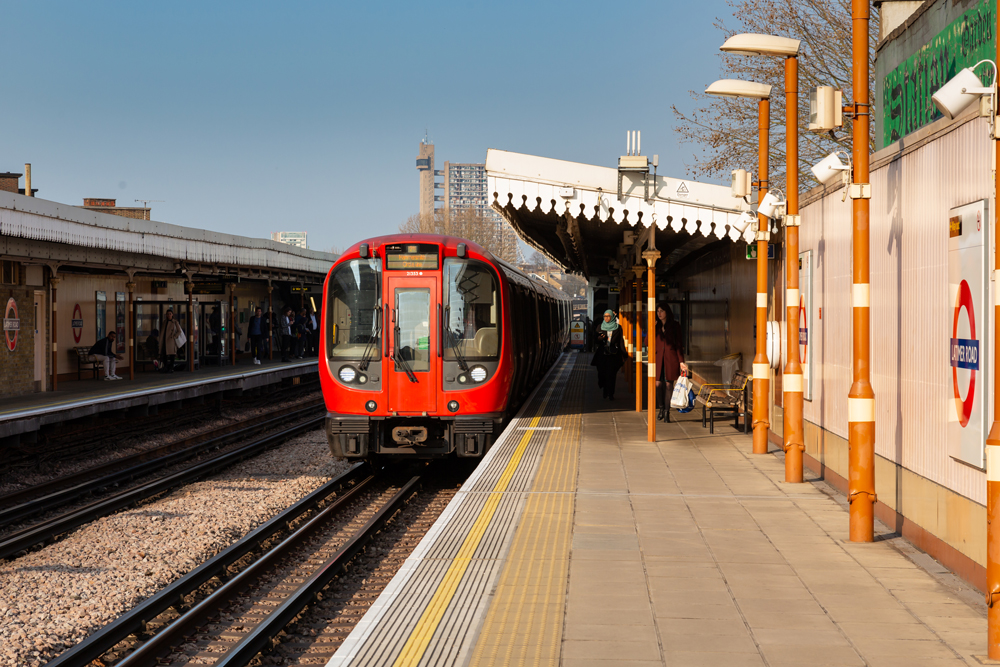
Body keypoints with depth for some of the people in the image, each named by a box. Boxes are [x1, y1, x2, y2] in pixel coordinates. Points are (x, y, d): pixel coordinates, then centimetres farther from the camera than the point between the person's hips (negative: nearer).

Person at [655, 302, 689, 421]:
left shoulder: (674, 325, 5)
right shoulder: (656, 326, 11)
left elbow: (678, 344, 5)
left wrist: (681, 361, -3)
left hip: (670, 358, -2)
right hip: (658, 358, 2)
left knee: (668, 384, -3)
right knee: (658, 384, -5)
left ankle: (666, 411, 2)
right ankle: (661, 408, 13)